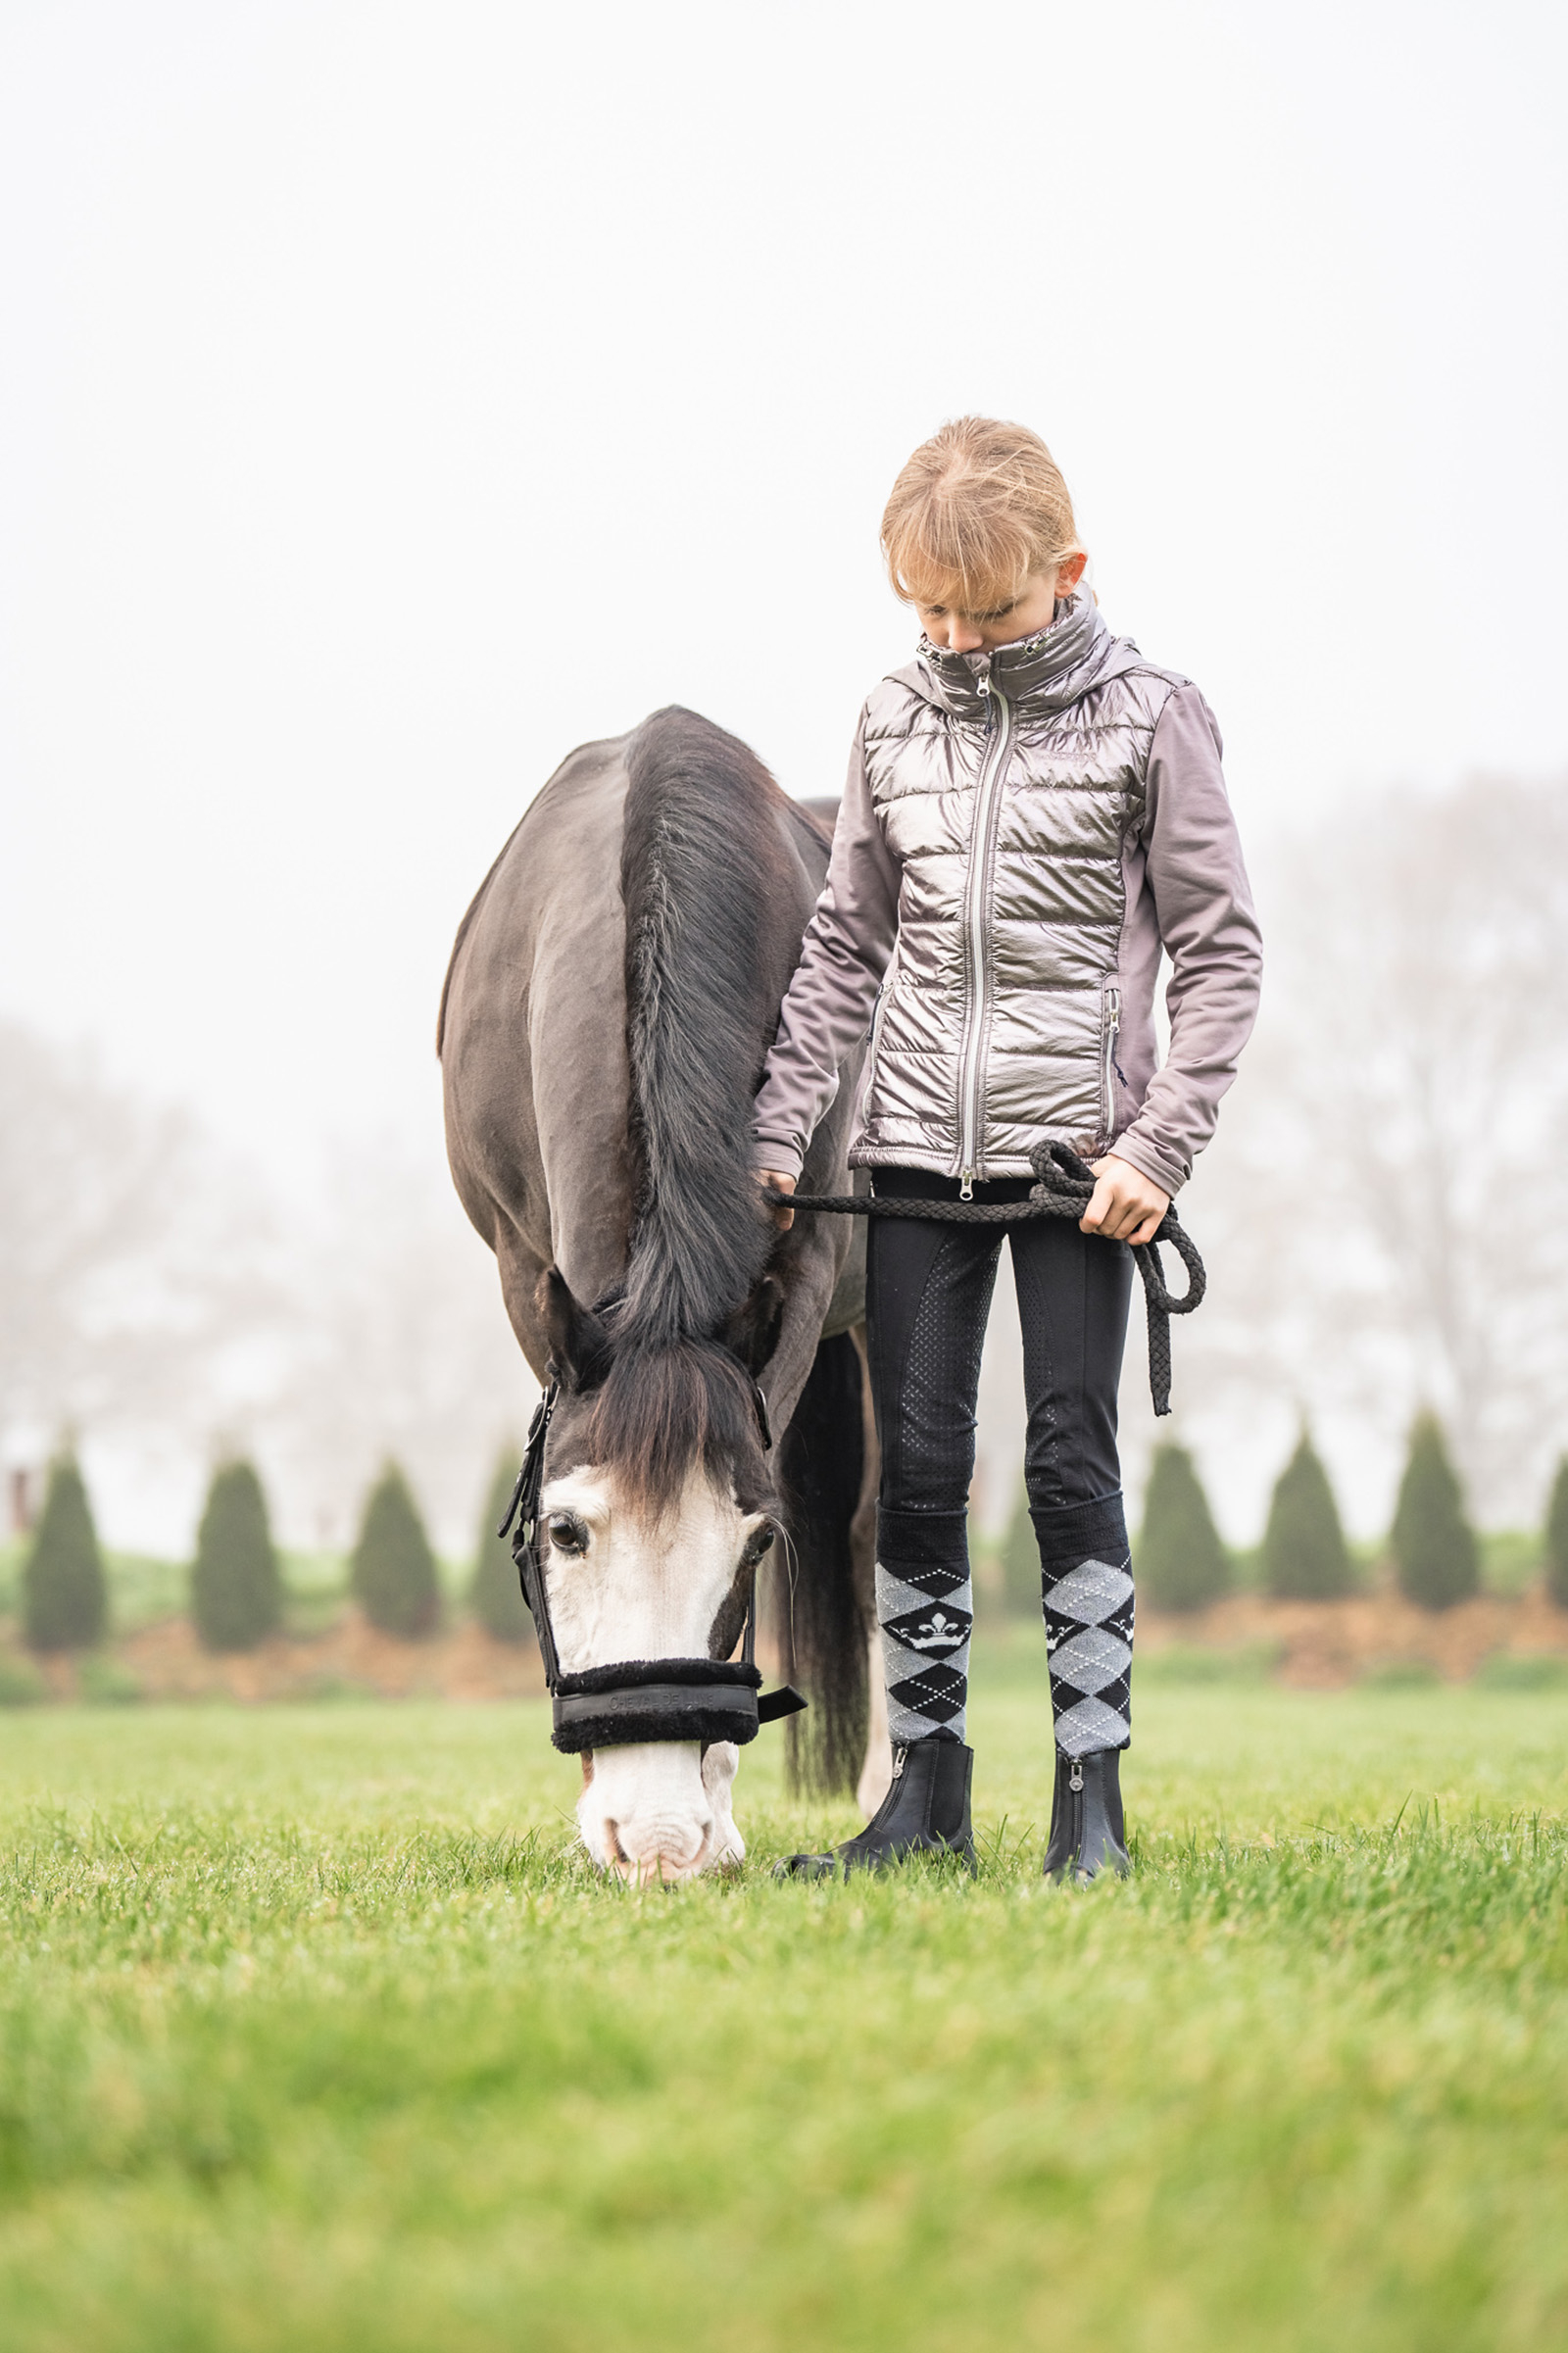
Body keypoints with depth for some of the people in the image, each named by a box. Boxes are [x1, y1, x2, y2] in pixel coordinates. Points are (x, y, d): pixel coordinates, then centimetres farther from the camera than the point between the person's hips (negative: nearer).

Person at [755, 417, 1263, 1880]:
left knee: (1071, 1460, -2)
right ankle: (927, 1786, 12)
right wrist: (780, 1129, 4)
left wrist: (1161, 1144, -12)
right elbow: (844, 946, 12)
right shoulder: (895, 725, 6)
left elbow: (1218, 950, -4)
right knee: (916, 1464, 4)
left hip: (1077, 1151, -3)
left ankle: (1091, 1788, 6)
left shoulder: (1147, 719, -5)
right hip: (916, 1148, 4)